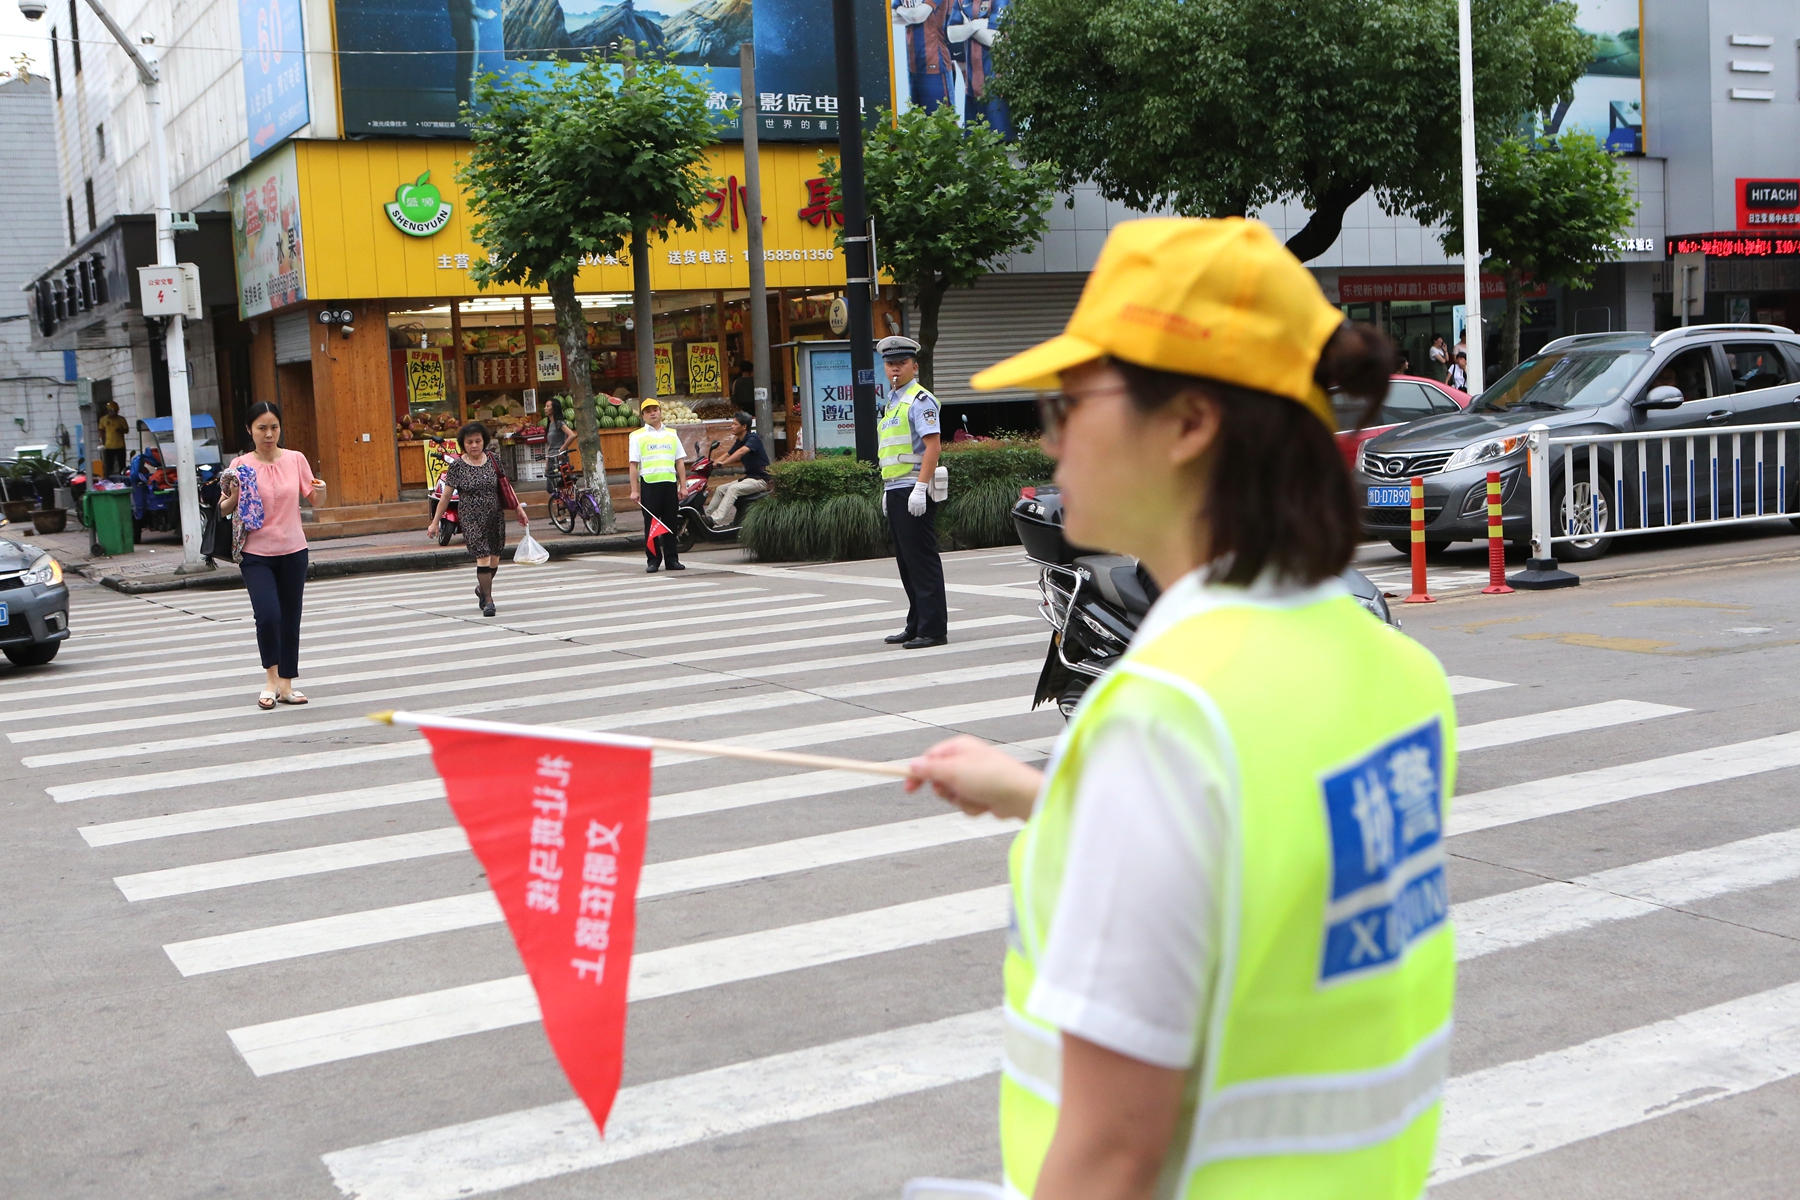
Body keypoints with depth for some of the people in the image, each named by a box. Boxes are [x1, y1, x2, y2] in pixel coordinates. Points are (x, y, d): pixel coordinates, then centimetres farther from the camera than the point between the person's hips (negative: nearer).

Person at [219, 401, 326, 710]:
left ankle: (286, 684, 21)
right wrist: (233, 498, -19)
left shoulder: (296, 459, 0)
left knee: (290, 619, 8)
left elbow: (312, 498, 9)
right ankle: (271, 679, 6)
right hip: (256, 554, -2)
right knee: (268, 616, -16)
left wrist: (320, 490, -13)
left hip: (293, 551, 2)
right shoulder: (240, 465, -5)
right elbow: (224, 508, 3)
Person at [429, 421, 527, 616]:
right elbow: (446, 495, -2)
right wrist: (435, 522, -2)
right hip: (471, 518, -3)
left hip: (495, 516, 3)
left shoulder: (493, 461, 3)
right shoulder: (456, 466, -5)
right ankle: (488, 600, -5)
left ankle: (482, 589, 36)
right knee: (482, 557, -11)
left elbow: (506, 487, 12)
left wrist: (519, 509, 10)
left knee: (494, 558, 9)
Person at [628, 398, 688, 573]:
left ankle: (671, 559, 10)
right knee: (651, 524, 0)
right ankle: (653, 560, 5)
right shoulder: (637, 436, 4)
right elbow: (633, 465, 0)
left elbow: (680, 462, 13)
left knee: (670, 523, 5)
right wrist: (634, 491, -7)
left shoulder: (671, 434, 14)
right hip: (649, 484, -3)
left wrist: (683, 487, 6)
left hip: (670, 483, 3)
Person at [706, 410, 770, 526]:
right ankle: (707, 516, 5)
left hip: (760, 479, -10)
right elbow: (727, 455, 18)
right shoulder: (739, 441, 13)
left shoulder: (753, 438, -16)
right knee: (720, 490, 3)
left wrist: (723, 463, -40)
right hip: (749, 477, 10)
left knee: (733, 489, -29)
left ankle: (716, 519, -37)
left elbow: (741, 451, -33)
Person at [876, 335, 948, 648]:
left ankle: (933, 629, -5)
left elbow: (933, 445, -17)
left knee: (922, 560, -8)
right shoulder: (892, 402, 20)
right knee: (906, 562, 12)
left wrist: (920, 487, -23)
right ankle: (915, 626, 19)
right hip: (895, 492, 10)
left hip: (914, 491, -9)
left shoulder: (920, 400, -8)